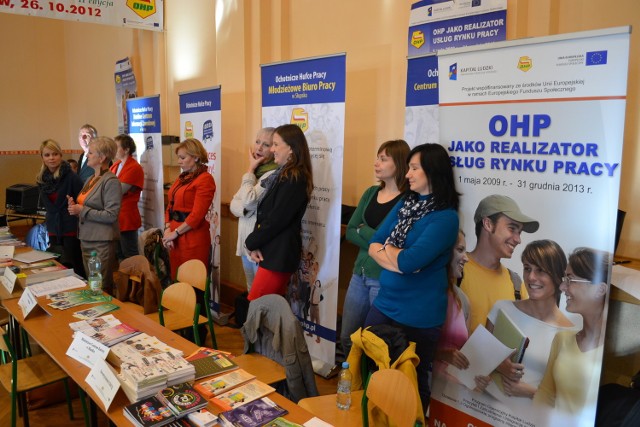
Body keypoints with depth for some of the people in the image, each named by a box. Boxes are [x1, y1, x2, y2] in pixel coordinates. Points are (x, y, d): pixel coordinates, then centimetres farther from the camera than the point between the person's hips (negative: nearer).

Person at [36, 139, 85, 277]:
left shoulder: (71, 177, -14)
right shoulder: (41, 179, 5)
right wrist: (50, 219, 17)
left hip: (71, 229, -6)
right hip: (53, 229, 6)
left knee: (74, 266, 1)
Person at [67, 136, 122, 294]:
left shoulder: (111, 181, -13)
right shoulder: (91, 179, 13)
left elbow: (111, 215, -20)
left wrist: (82, 210, -16)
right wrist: (74, 206, 3)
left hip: (101, 242, -9)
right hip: (86, 239, 9)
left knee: (102, 289, -1)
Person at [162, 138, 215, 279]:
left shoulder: (205, 179, -11)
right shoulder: (182, 178, 14)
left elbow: (197, 214, -17)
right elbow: (170, 206, 12)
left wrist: (175, 233, -11)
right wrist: (168, 230, -2)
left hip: (193, 237, -8)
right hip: (175, 235, 8)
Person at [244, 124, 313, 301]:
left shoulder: (295, 179, -16)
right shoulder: (283, 175, 15)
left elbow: (276, 220, -19)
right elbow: (264, 214, 11)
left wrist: (251, 243, -6)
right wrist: (255, 244, -2)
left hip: (279, 254, -9)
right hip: (273, 251, 9)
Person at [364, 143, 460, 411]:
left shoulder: (446, 217, -15)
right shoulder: (405, 204, 7)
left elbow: (410, 261, -25)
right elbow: (373, 245, 2)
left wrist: (387, 248, -6)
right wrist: (399, 259, -16)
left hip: (417, 316, -6)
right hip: (384, 304, 7)